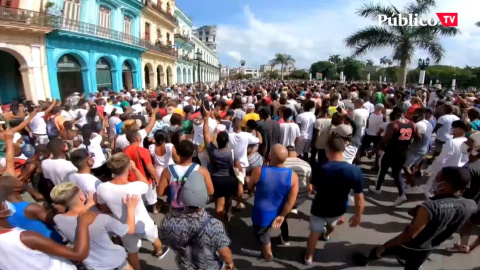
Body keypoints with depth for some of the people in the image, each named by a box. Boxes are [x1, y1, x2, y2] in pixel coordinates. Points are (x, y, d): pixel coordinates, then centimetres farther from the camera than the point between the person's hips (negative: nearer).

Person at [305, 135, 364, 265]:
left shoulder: (319, 170, -30)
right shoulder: (355, 171, -25)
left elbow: (315, 188, -10)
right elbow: (360, 198, -16)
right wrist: (358, 215, 1)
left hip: (319, 208, -3)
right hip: (338, 209, 3)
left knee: (314, 233, 23)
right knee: (332, 223, 37)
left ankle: (308, 257, 42)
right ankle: (327, 234, 68)